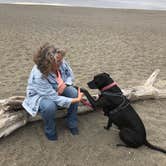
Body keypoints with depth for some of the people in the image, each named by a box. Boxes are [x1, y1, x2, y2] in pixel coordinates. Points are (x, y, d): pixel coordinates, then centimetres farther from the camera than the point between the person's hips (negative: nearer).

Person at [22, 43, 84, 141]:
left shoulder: (61, 62, -25)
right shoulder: (38, 76, -39)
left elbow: (70, 75, -4)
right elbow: (55, 98, -35)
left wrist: (64, 84, -25)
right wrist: (77, 100, -33)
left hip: (58, 88, 5)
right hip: (39, 95, -5)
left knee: (74, 93, -21)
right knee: (50, 106, -35)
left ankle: (72, 124, 1)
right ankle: (50, 132, -3)